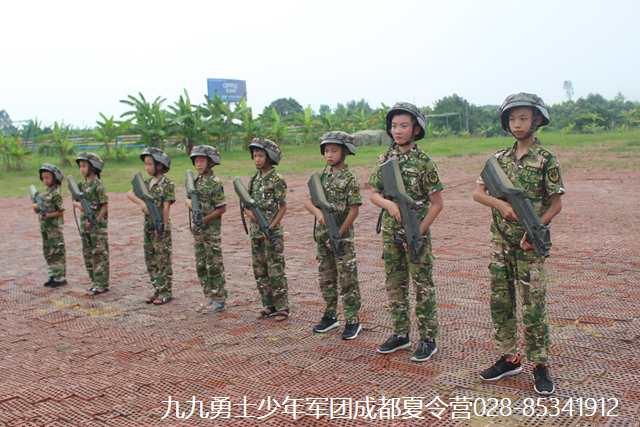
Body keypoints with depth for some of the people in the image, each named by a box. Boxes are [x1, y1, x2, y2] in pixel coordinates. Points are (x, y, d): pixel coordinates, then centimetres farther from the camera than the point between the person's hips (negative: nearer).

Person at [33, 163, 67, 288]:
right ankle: (53, 276, 24)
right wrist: (36, 206, -4)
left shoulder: (56, 194, -12)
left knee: (58, 252, -3)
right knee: (48, 253, 14)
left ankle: (60, 277, 2)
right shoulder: (45, 194, 14)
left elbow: (60, 212, -16)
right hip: (45, 228, 9)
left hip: (55, 228, -9)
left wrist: (48, 215, -25)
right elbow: (38, 209, 18)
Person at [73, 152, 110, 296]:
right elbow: (75, 201, 18)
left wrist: (96, 221, -19)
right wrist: (78, 205, -5)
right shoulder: (82, 185, 12)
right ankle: (94, 282, 23)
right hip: (85, 223, 8)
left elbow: (105, 205, -14)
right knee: (88, 255, 13)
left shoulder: (98, 185, -12)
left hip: (98, 225, -8)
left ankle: (102, 284, 3)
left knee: (99, 254, -3)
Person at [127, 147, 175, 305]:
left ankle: (165, 292, 8)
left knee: (163, 260, -1)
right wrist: (141, 203, -17)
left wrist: (163, 226, -17)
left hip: (161, 226, -7)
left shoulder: (167, 183, -9)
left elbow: (166, 206, -14)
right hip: (148, 225, 8)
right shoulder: (147, 183, 11)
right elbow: (130, 193, 2)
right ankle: (157, 290, 23)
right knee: (150, 260, 12)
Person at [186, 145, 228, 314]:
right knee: (201, 265, 13)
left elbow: (222, 208, -15)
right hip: (198, 231, 8)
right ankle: (209, 297, 24)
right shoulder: (197, 181, 10)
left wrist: (204, 220, -18)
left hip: (211, 230, -8)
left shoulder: (215, 183, -14)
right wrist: (189, 202, -5)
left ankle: (219, 300, 10)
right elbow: (188, 198, 19)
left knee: (214, 266, 0)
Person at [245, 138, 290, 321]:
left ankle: (282, 307, 7)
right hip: (256, 230, 7)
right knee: (260, 269, 11)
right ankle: (268, 305, 22)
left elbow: (283, 207, -9)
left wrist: (271, 227, -17)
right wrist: (249, 212, -10)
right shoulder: (254, 179, 10)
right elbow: (246, 204, 13)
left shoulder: (277, 180, -8)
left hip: (273, 231, -7)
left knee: (276, 269, -3)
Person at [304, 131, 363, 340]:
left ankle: (352, 321, 9)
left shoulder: (350, 180, -10)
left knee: (347, 279, 0)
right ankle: (330, 316, 27)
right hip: (322, 234, 6)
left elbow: (354, 211, -13)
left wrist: (337, 235, -15)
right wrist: (317, 211, -17)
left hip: (343, 236, -6)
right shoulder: (323, 175, 8)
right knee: (326, 277, 14)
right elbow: (308, 201, 6)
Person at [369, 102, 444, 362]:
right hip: (390, 233, 5)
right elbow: (374, 194, 9)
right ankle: (401, 334, 27)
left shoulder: (424, 162, -10)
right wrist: (389, 204, -14)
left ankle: (428, 340, 15)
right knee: (395, 285, 13)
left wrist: (417, 233, -16)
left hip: (416, 234, -5)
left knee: (423, 287, 3)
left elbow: (437, 204, -10)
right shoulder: (386, 159, 5)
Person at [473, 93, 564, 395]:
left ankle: (540, 365, 16)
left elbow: (556, 203, -4)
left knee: (533, 306, 0)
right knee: (500, 303, 10)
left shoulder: (546, 160, -5)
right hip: (500, 243, 4)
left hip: (530, 245, -4)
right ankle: (508, 359, 25)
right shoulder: (499, 159, 7)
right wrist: (503, 205, -14)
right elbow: (477, 192, 3)